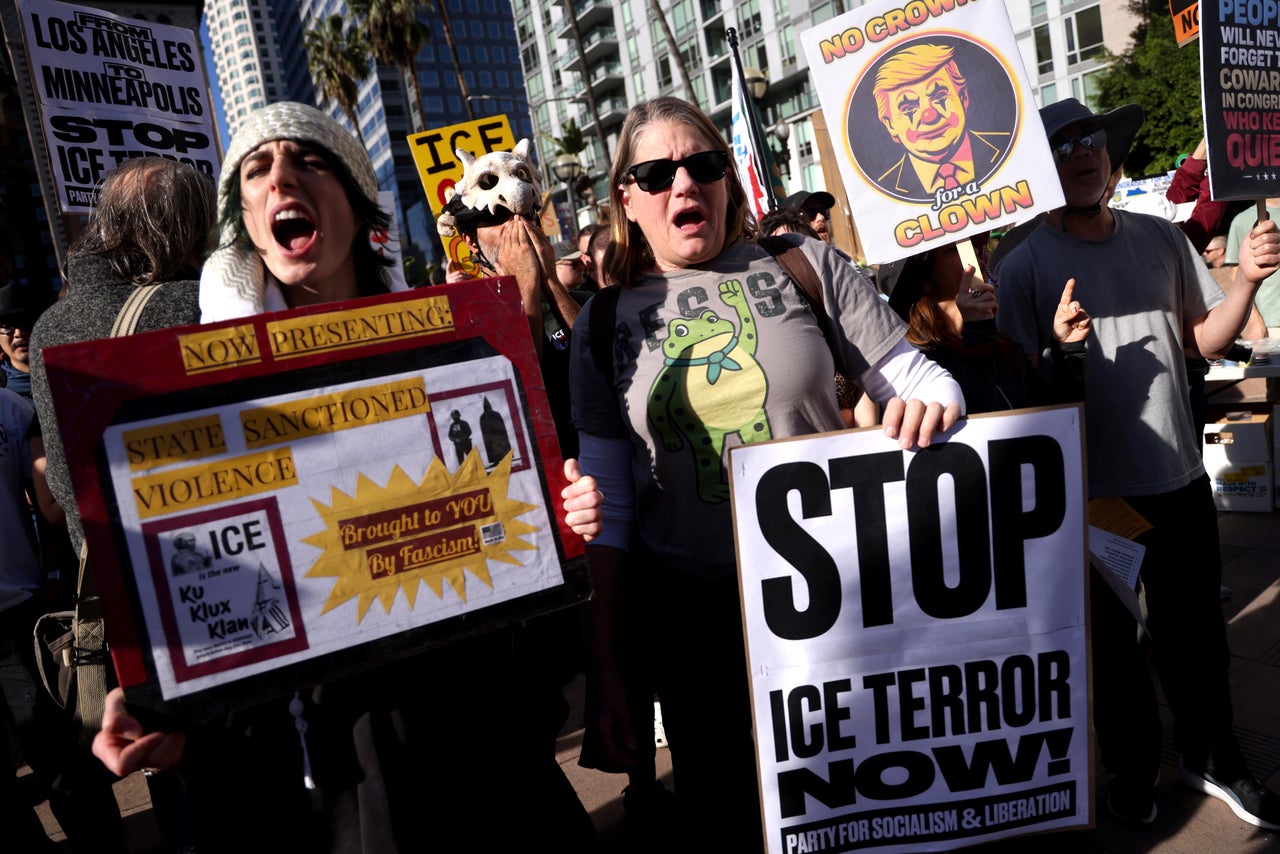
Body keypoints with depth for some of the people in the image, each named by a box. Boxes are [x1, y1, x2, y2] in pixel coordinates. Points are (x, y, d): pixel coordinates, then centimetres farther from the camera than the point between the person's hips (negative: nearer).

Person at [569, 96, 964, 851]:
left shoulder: (804, 265, -1)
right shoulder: (607, 320, 2)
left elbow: (908, 370, 0)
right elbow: (608, 503, 3)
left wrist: (932, 398, -26)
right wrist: (603, 665, 2)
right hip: (692, 611, 1)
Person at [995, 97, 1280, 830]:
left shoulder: (1161, 239, 4)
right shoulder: (1026, 265, -9)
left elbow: (1207, 337, 8)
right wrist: (1060, 349, -27)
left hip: (1180, 475, 4)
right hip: (1094, 488, -3)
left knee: (1196, 629, 18)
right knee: (1113, 637, 14)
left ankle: (1212, 757, 40)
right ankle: (1134, 765, 36)